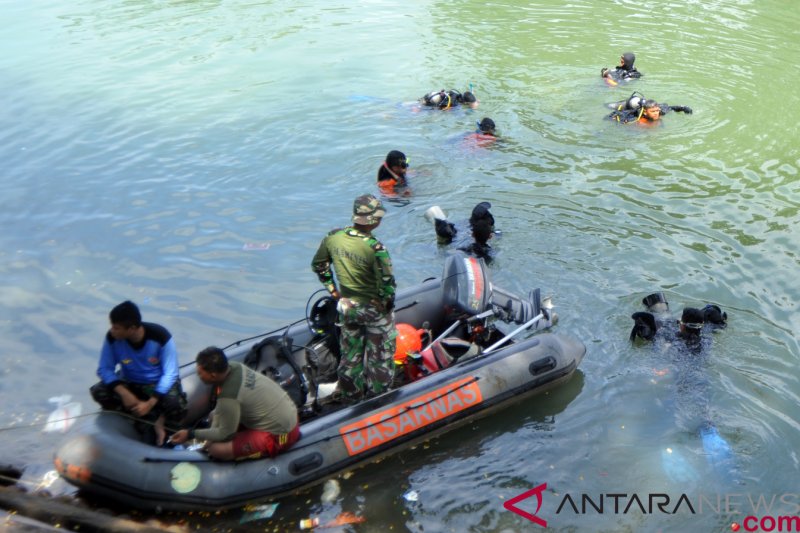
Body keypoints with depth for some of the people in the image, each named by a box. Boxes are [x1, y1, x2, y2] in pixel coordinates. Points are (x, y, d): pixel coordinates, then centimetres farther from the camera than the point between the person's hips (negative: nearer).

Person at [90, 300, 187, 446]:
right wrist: (124, 393, -29)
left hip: (159, 383, -3)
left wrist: (150, 403, -30)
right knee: (98, 392, -25)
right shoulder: (112, 338, -21)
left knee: (176, 405, -35)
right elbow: (104, 369, -13)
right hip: (130, 383, 4)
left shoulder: (160, 336, -27)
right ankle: (154, 422, -17)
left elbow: (170, 374, -21)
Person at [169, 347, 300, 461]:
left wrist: (190, 434, -7)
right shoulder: (233, 366, -7)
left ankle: (270, 447, -3)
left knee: (216, 450, -18)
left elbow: (224, 433, -15)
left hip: (279, 435, -9)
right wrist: (211, 435, 3)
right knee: (218, 415, 18)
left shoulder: (228, 397, -31)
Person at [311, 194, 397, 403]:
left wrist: (333, 290, 11)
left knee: (350, 353, 22)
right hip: (374, 308, -6)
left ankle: (349, 396, 37)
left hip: (346, 306, 6)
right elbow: (388, 284, -26)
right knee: (380, 354, 15)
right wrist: (386, 303, -7)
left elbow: (318, 265, 5)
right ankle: (377, 395, 28)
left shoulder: (333, 237, -9)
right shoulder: (375, 248, -28)